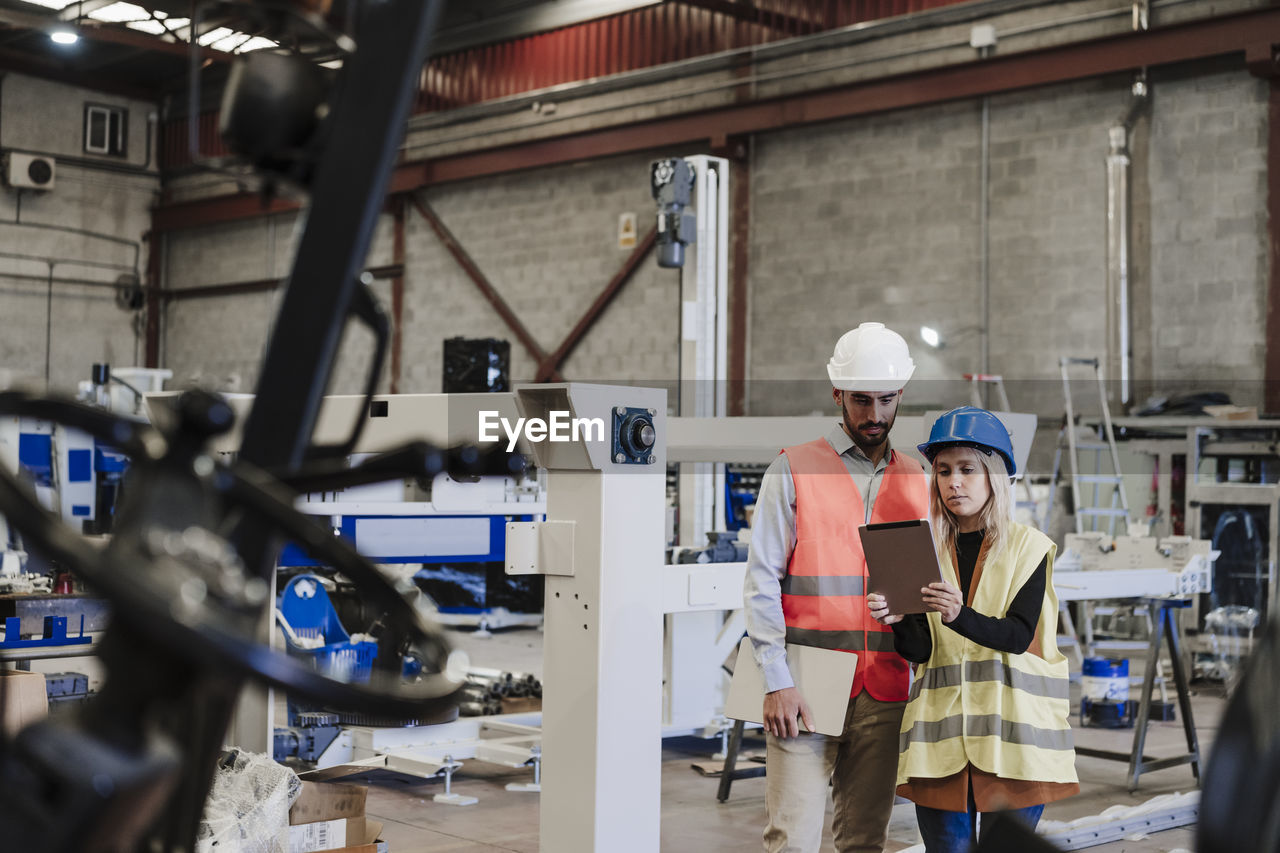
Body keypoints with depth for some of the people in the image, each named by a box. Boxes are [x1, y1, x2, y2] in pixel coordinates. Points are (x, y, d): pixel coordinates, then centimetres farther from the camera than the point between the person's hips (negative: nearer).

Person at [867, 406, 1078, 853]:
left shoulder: (1028, 546, 3)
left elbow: (1019, 634, -11)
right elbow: (920, 650, 1)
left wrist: (960, 616, -28)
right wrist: (898, 621, -20)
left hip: (1013, 725, -2)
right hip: (942, 729, 2)